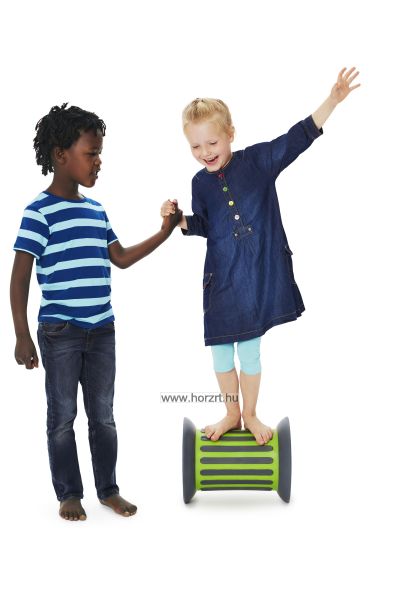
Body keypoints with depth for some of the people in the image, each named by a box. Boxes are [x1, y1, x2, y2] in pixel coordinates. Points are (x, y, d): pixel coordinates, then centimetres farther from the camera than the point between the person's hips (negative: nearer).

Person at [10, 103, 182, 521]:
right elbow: (20, 277, -12)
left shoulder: (96, 211, 10)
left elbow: (121, 259, 21)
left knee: (103, 414, 12)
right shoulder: (39, 212, -10)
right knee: (63, 416, 6)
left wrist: (164, 233, 13)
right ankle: (68, 495, 19)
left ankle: (109, 490, 24)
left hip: (102, 330, 6)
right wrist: (22, 335, -16)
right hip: (59, 332, -6)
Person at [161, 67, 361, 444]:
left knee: (250, 348, 7)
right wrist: (178, 219, -3)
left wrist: (332, 101, -16)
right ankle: (232, 414, 29)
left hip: (259, 272, -3)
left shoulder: (258, 161, -6)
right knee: (220, 348, 9)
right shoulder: (201, 183, 3)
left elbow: (296, 139, -10)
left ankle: (250, 416, 26)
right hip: (221, 276, 3)